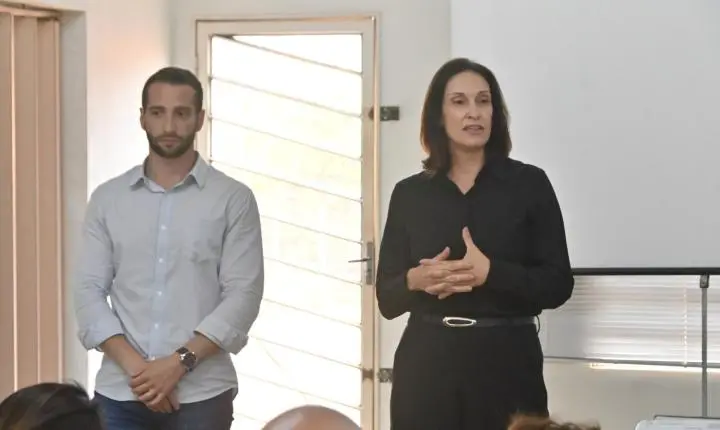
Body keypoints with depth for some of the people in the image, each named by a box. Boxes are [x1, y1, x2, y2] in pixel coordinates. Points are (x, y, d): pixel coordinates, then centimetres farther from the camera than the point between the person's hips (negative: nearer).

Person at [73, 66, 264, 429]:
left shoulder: (233, 199, 2)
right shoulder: (107, 199, 9)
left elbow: (243, 295, -5)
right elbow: (89, 291, 3)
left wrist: (180, 363, -15)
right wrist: (135, 366, -11)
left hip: (201, 396, -2)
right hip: (119, 394, 2)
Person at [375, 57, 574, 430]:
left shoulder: (529, 183, 1)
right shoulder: (409, 193, 6)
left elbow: (557, 285, -4)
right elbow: (386, 298, 7)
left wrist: (491, 273, -18)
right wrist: (415, 280, -14)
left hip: (507, 363, -2)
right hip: (427, 366, 2)